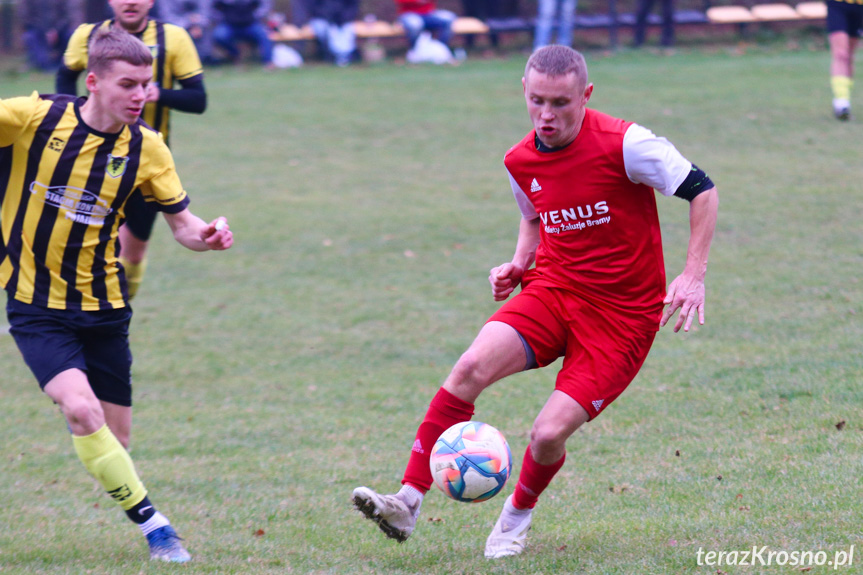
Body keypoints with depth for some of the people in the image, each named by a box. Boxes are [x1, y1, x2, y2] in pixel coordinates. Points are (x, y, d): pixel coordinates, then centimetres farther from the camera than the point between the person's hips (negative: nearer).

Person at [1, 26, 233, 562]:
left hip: (103, 306, 3)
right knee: (81, 408, -23)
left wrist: (207, 235, -21)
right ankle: (151, 523, -12)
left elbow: (183, 223, 2)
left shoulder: (145, 147, -5)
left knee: (114, 437, 7)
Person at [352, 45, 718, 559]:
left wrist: (694, 274, -15)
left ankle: (517, 519, 19)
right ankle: (407, 506, -21)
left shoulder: (624, 144, -17)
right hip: (552, 289, 5)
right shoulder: (520, 162, 2)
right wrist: (519, 265, 5)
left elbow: (701, 189, -9)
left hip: (622, 314, -4)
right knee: (472, 367, -23)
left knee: (549, 434, -16)